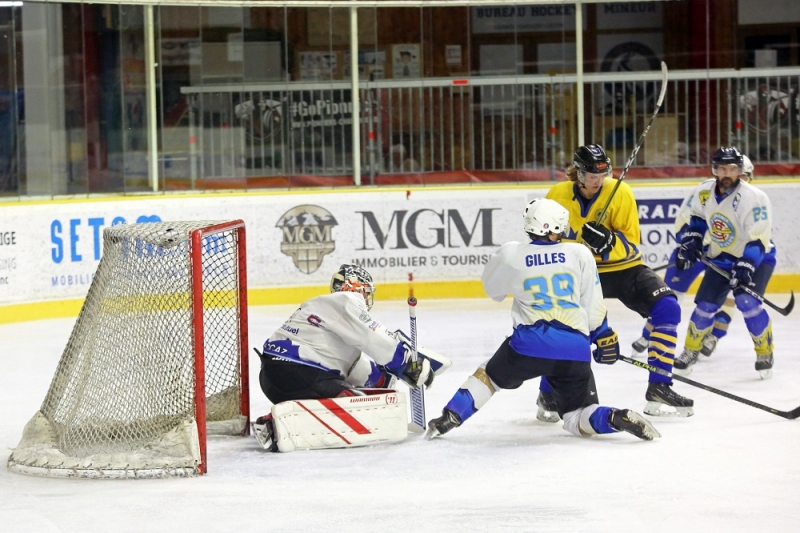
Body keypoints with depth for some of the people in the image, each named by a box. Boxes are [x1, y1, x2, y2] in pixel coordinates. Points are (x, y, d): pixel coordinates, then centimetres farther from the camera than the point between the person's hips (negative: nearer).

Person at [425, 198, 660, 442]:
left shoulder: (511, 255, 2)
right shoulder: (580, 253, 6)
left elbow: (493, 289, 22)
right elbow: (594, 306, 10)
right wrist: (604, 336, 24)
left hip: (529, 345, -1)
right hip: (575, 351, 1)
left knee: (489, 375, 28)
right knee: (577, 418, 12)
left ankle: (449, 418, 15)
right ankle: (617, 418, -17)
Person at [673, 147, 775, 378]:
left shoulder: (753, 198, -26)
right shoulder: (704, 192, -9)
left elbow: (758, 241, -28)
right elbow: (697, 220, 12)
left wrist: (745, 268, -36)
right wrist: (690, 245, 1)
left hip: (756, 257, -5)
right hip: (721, 258, 5)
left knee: (747, 301, -25)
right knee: (705, 306, -1)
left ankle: (765, 354, -7)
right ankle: (690, 352, 22)